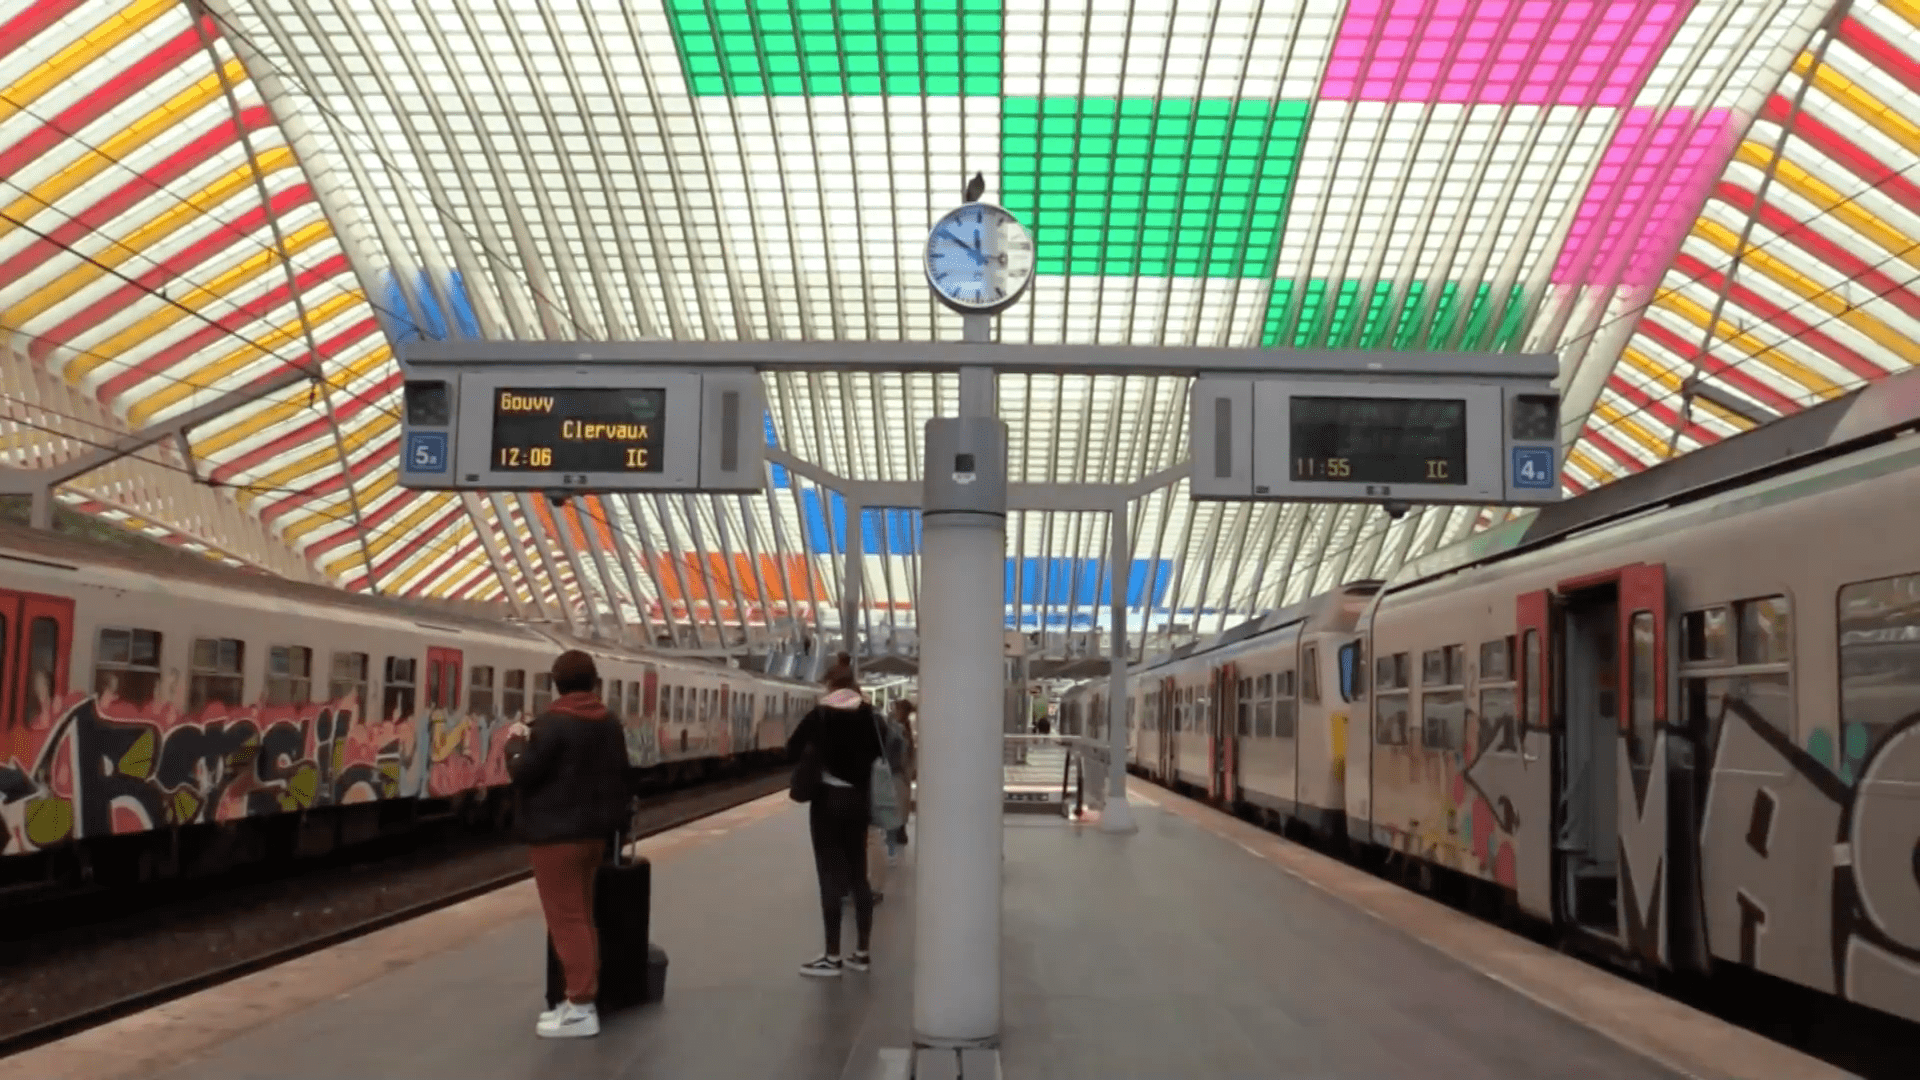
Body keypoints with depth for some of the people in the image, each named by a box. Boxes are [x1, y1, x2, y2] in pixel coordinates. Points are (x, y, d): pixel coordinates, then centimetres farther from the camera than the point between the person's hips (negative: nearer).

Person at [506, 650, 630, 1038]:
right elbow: (619, 774, 15)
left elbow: (523, 774, -16)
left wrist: (516, 742, 1)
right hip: (592, 830, 8)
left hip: (556, 833, -8)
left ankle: (581, 1008, -3)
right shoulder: (610, 722, 9)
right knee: (581, 915, 14)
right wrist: (616, 818, 24)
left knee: (565, 917, -4)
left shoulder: (553, 722, -16)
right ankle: (582, 1000, 17)